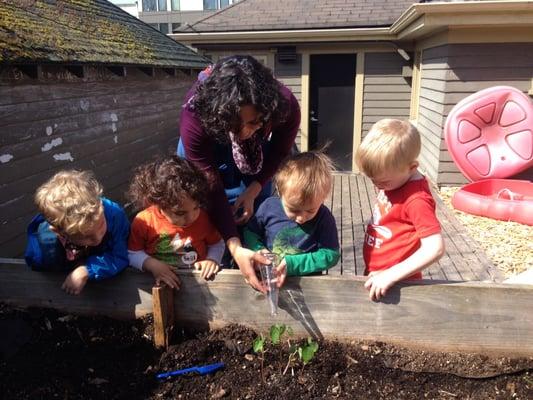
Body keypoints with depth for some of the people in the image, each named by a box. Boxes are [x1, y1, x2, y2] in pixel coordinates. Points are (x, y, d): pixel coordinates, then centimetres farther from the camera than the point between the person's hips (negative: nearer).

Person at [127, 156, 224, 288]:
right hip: (160, 283, -1)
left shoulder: (203, 218, -5)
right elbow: (132, 253, 0)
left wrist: (212, 259, -8)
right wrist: (152, 265, -15)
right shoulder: (144, 221, -9)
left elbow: (217, 244, 10)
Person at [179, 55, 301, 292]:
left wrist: (252, 191, -24)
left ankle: (257, 271, 25)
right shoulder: (195, 117, -43)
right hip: (207, 147, -1)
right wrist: (235, 248, -43)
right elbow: (212, 188, -36)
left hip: (255, 151, 2)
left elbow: (279, 152, -14)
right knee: (206, 215, -5)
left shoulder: (285, 107, -37)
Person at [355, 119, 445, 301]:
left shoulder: (416, 199, -24)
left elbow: (435, 248, -28)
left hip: (395, 284, -7)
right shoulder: (393, 181, -1)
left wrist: (390, 275, -31)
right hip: (375, 276, 7)